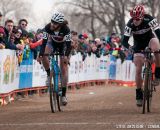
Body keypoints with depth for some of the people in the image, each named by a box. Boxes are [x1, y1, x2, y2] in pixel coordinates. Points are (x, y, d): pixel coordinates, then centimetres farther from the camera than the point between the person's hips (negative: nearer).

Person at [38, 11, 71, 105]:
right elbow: (44, 42, -27)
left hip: (63, 45, -2)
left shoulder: (66, 29, -35)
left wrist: (66, 56, -47)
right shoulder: (48, 27, -30)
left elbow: (69, 45, -32)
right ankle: (49, 75, -6)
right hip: (52, 43, 2)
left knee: (64, 69, -7)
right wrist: (40, 55, -40)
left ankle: (64, 95, -1)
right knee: (44, 56, -31)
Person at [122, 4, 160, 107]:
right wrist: (129, 47, -50)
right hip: (139, 45, 1)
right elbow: (124, 41, -27)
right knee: (138, 70, -7)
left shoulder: (149, 19, -32)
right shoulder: (130, 24, -28)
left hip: (150, 39, -1)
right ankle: (139, 95, 6)